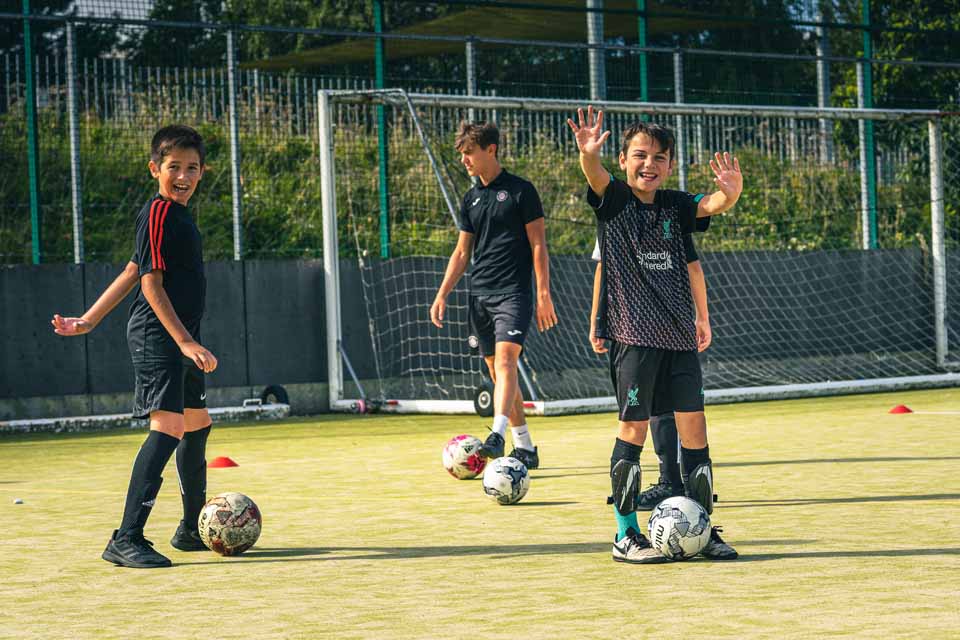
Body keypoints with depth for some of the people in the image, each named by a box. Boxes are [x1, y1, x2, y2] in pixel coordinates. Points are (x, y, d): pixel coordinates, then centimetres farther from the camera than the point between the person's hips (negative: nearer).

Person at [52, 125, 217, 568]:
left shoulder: (177, 215, 17)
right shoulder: (158, 212, -13)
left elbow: (132, 272, 21)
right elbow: (151, 283, -19)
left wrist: (89, 320, 22)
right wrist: (185, 341, -25)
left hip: (178, 338, 11)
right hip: (157, 336, -11)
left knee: (197, 424, 21)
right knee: (168, 428, -22)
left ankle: (192, 530, 37)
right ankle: (126, 540, -26)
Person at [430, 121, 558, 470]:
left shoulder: (520, 190, -3)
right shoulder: (471, 198, 15)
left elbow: (538, 245, -4)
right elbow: (462, 252, 19)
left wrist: (544, 295, -10)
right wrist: (442, 294, 10)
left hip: (514, 293, -7)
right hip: (480, 294, 7)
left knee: (505, 359, -23)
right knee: (497, 370, 7)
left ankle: (497, 436, -34)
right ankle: (525, 448, 15)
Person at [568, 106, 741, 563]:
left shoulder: (674, 205, 10)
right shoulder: (613, 199, 0)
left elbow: (713, 205, -8)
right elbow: (595, 177, -21)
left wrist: (730, 190, -32)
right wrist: (588, 154, -44)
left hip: (678, 332, 4)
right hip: (633, 331, -4)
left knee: (693, 424, 4)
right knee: (634, 426, -3)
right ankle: (626, 535, 5)